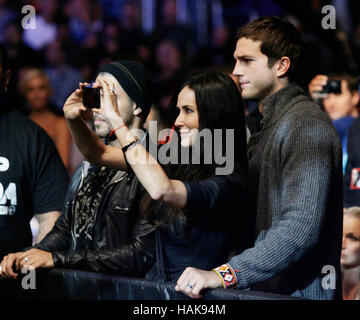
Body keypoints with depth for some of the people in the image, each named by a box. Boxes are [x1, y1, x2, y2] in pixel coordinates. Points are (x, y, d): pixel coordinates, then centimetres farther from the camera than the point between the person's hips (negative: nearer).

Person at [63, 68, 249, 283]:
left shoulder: (229, 183, -14)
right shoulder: (174, 163, 7)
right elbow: (99, 154, 15)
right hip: (156, 285, 6)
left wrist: (116, 120, -24)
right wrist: (73, 119, -5)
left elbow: (161, 189, -30)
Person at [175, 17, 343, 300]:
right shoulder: (262, 124, 19)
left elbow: (301, 229, -23)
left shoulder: (307, 127, -13)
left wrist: (224, 274, -28)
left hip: (298, 294, -8)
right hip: (263, 290, 8)